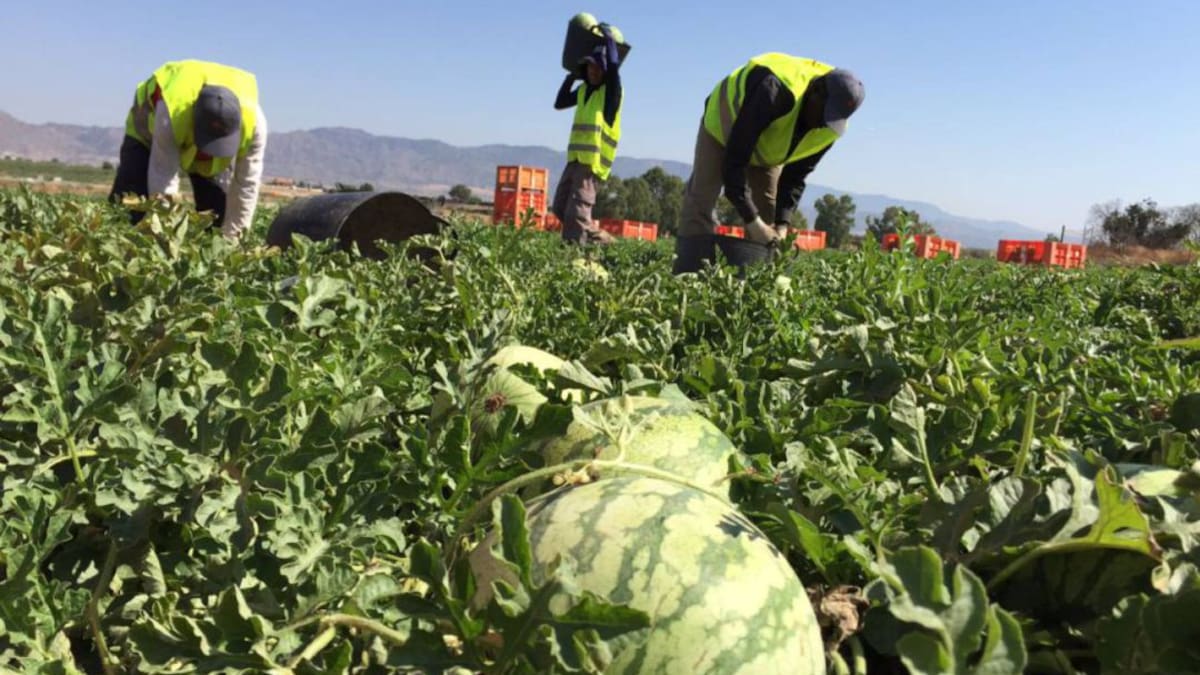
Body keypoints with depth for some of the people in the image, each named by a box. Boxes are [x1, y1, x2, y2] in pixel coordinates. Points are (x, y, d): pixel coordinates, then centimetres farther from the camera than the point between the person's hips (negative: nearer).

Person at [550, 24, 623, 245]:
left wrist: (608, 36, -9)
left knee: (577, 213, -13)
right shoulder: (584, 89, 16)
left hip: (593, 162, -8)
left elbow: (614, 64, -24)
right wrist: (571, 76, 18)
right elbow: (559, 103, 25)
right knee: (560, 208, 12)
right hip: (575, 159, 8)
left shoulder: (611, 90, -5)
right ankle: (600, 239, 20)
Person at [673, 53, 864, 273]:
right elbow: (734, 160, -41)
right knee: (701, 205, -17)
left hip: (768, 150, 6)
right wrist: (752, 221, -41)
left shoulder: (831, 128, -22)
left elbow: (795, 176, -10)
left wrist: (782, 224, -24)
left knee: (767, 219, -3)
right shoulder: (775, 93, -43)